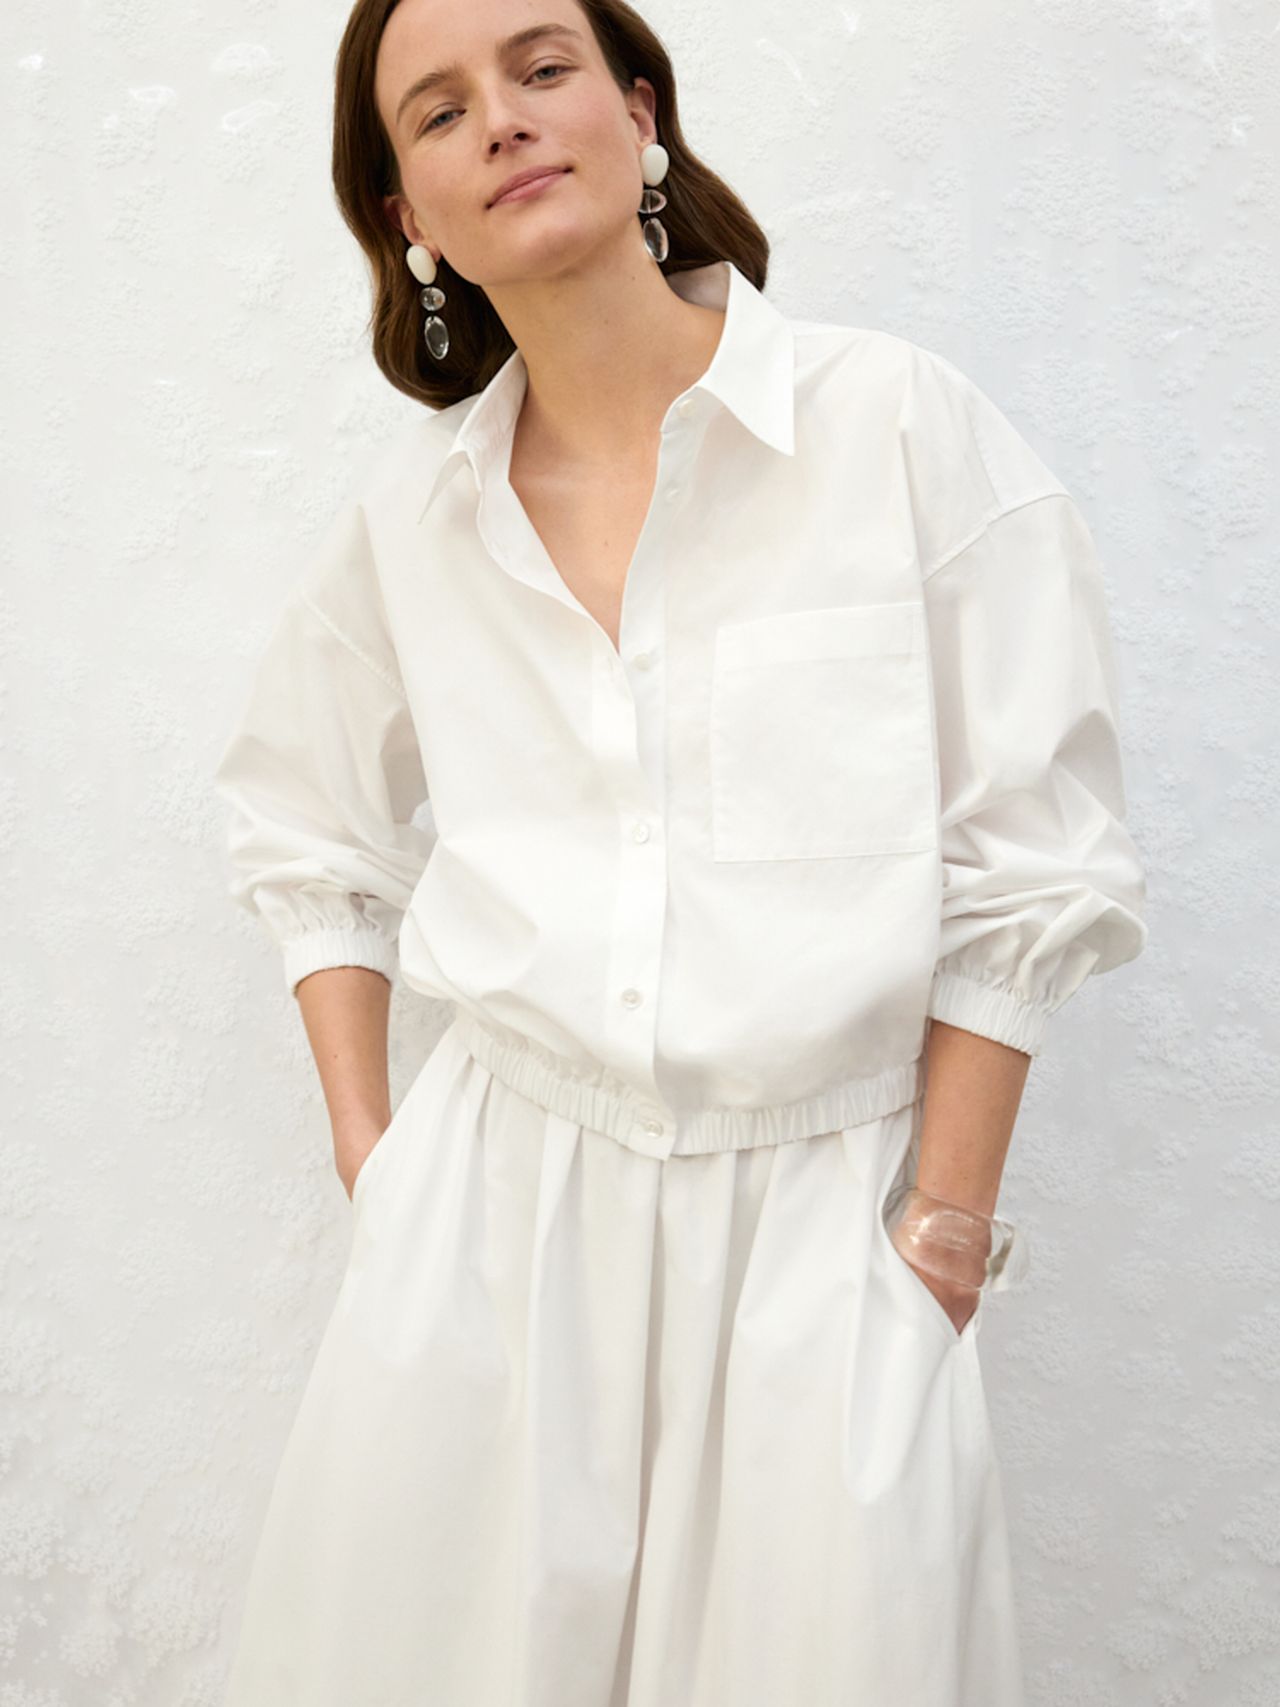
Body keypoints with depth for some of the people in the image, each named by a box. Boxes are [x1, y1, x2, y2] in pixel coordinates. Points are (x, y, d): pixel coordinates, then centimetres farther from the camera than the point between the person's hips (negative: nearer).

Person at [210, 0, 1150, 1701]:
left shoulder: (907, 425, -7)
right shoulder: (410, 512, 4)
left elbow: (1028, 874, -5)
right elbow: (306, 839, 18)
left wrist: (940, 1234, -4)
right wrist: (369, 1155, 10)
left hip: (815, 1213, -2)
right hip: (489, 1197, 3)